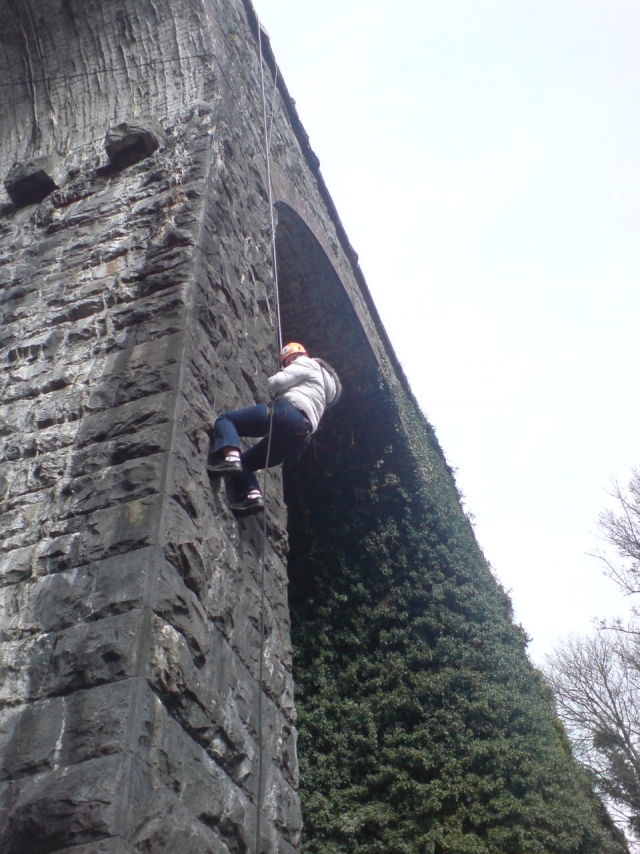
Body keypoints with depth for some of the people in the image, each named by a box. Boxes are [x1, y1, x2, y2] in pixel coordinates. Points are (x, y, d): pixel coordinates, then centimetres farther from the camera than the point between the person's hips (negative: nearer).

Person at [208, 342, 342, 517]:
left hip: (289, 413, -9)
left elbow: (277, 382, 0)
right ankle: (252, 493, -14)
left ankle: (230, 458, -33)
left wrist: (270, 381, 20)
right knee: (243, 462, 14)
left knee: (225, 420, -6)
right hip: (300, 436, 9)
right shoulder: (317, 381, 42)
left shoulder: (307, 364, 16)